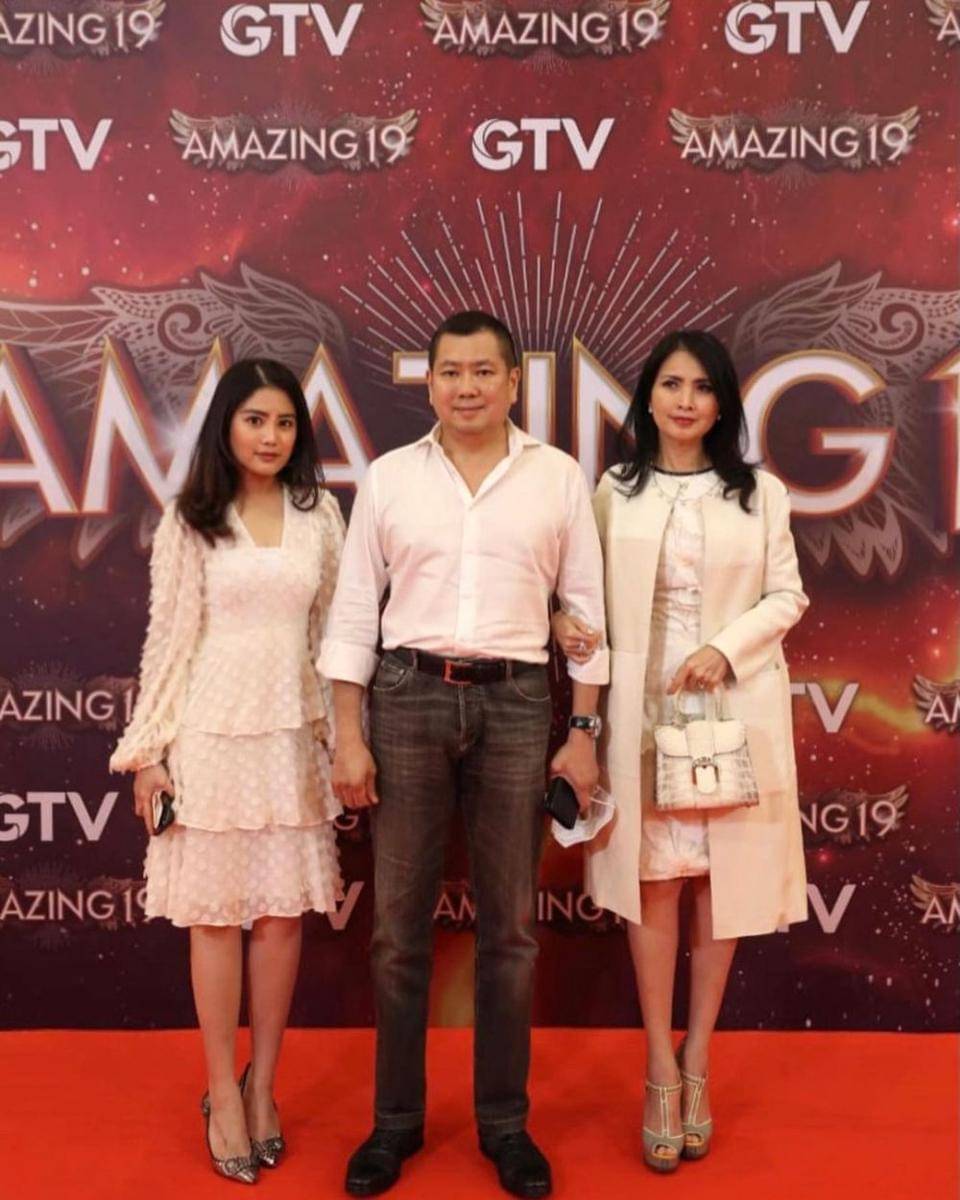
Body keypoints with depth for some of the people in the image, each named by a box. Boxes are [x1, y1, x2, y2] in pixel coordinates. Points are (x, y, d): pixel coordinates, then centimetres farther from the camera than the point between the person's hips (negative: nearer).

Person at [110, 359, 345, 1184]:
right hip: (213, 734, -2)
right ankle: (224, 1095, 19)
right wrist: (151, 748, -3)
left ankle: (263, 1085, 24)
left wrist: (343, 738, 6)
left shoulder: (321, 513, 4)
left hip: (294, 735, 2)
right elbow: (169, 638, -2)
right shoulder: (190, 519, -1)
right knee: (216, 913, 5)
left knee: (283, 912, 7)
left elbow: (333, 631, 7)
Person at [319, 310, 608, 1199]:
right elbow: (353, 613, 3)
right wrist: (348, 737, -2)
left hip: (516, 702, 0)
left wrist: (583, 732, 1)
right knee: (398, 922, 7)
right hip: (408, 698, 1)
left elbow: (585, 610, 5)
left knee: (508, 925, 8)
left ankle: (504, 1120, 24)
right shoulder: (388, 477, 4)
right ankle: (396, 1118, 23)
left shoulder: (559, 477, 4)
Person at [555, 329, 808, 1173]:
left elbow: (788, 597, 3)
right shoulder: (614, 491, 5)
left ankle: (697, 1065, 21)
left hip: (735, 707, 1)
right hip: (644, 708, 0)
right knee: (654, 883, 3)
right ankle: (662, 1073, 15)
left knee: (721, 883, 6)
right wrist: (566, 623, -15)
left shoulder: (761, 494, 5)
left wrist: (726, 649, -12)